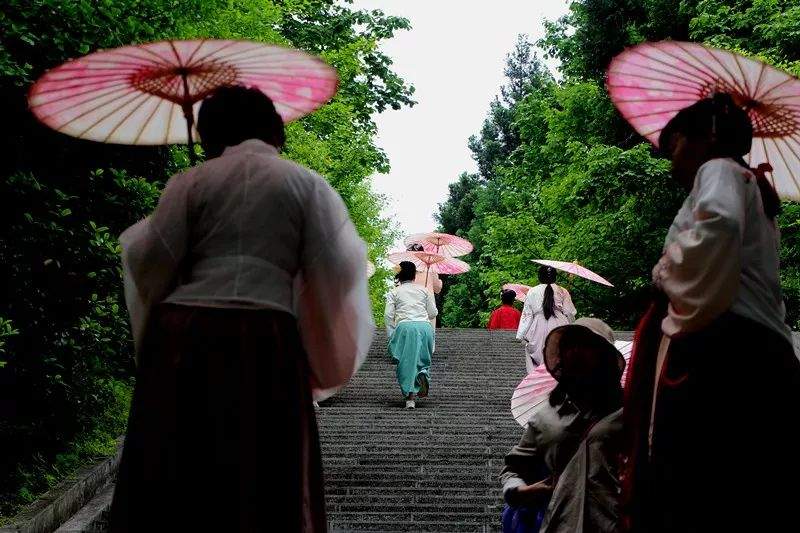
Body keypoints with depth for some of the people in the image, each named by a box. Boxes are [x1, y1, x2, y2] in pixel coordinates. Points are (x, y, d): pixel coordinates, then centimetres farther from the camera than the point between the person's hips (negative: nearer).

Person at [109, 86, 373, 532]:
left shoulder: (190, 182, 10)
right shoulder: (305, 183, 9)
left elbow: (148, 260, 2)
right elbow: (335, 273, 1)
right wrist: (329, 359, 12)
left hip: (183, 337, 1)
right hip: (263, 343, -1)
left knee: (172, 491, 8)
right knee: (265, 493, 6)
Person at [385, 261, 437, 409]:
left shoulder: (394, 293, 13)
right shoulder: (424, 290, 17)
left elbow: (389, 315, 3)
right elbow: (433, 313, 15)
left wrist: (391, 336, 8)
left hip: (405, 326, -2)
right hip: (424, 326, 2)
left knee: (406, 363, 5)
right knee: (422, 359, 16)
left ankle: (410, 397, -2)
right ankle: (423, 373, -18)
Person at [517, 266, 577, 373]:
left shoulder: (532, 292, 3)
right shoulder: (563, 292, 3)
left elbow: (527, 315, 2)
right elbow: (570, 313, 4)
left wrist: (521, 335, 4)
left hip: (539, 330, 0)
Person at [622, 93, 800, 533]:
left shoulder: (719, 169, 6)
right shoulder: (755, 191, 33)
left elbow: (718, 224, -20)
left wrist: (666, 272, -6)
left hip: (721, 347, -10)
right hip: (763, 355, 10)